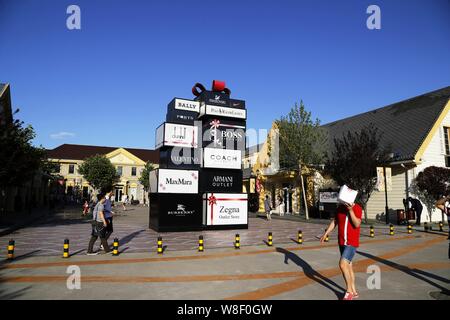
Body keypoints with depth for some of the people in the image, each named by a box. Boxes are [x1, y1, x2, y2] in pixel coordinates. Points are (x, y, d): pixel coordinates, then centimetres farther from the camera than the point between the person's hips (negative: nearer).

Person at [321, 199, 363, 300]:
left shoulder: (357, 208, -13)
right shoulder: (340, 207, 4)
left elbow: (357, 224, -23)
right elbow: (334, 222, 11)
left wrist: (350, 210, -29)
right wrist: (325, 234, 5)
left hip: (352, 243, -6)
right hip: (342, 242, 6)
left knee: (342, 264, -16)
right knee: (348, 266, 13)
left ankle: (349, 291, 1)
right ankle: (354, 292, 27)